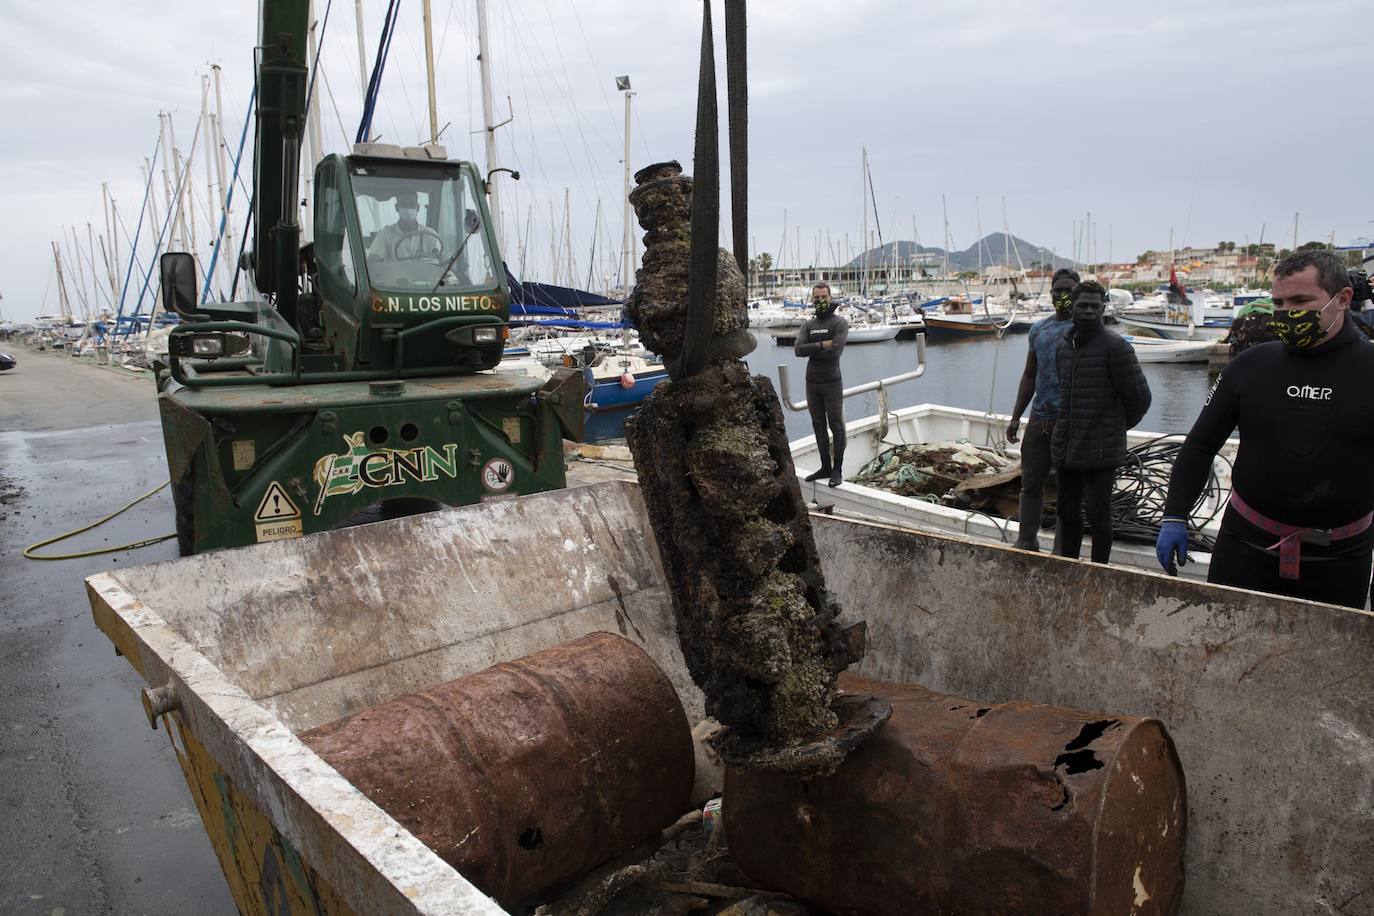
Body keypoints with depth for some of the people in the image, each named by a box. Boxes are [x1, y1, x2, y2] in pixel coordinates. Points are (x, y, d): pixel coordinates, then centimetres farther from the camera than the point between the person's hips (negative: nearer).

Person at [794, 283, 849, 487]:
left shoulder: (840, 323, -5)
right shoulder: (808, 324, 10)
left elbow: (834, 353, -19)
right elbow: (797, 349, -7)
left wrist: (810, 350, -8)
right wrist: (822, 345, -17)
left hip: (832, 383, -5)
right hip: (812, 383, 5)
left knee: (836, 426, -1)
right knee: (819, 426, 11)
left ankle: (837, 470, 5)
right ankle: (825, 467, 20)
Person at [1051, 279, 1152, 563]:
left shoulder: (1115, 346, -10)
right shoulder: (1064, 346, 10)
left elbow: (1139, 397, -7)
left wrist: (1119, 426, 7)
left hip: (1100, 451, -6)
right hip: (1065, 449, 6)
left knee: (1098, 518, 3)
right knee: (1067, 513, 15)